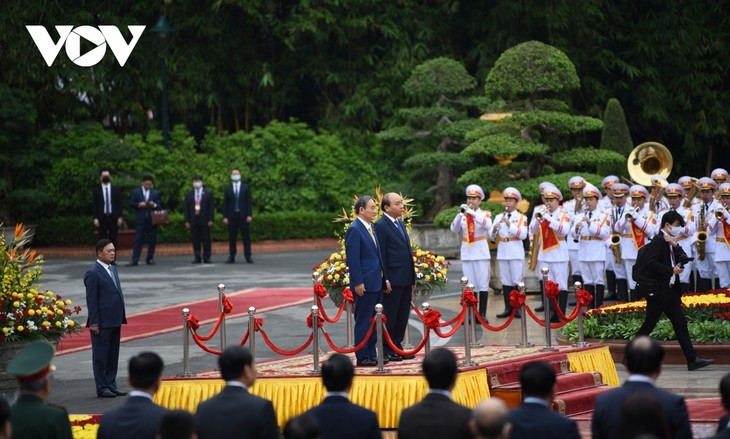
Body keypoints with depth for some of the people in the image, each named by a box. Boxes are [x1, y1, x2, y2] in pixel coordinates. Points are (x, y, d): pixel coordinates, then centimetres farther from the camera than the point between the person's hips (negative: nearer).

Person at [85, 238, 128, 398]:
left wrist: (121, 317, 13)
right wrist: (94, 323, -17)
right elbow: (91, 299, -14)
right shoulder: (93, 273, -12)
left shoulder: (112, 269, 14)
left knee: (113, 355, 13)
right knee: (100, 355, 1)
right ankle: (102, 388, 6)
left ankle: (111, 385, 20)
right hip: (102, 323, -8)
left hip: (115, 321, 8)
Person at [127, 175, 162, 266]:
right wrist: (138, 205, -15)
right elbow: (131, 204, 2)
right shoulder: (136, 192, 7)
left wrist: (154, 205, -15)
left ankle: (150, 259, 13)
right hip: (140, 220, -2)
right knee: (138, 240, -6)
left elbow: (159, 205, 7)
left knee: (152, 241, 4)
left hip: (152, 220, 2)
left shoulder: (155, 193, 11)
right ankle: (134, 260, -9)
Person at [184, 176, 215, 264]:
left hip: (204, 220, -1)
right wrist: (187, 221, 1)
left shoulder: (208, 193, 9)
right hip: (193, 221, 2)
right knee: (195, 240, 0)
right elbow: (186, 209, 9)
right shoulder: (189, 195, 12)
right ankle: (197, 258, 4)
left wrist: (211, 219, -5)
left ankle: (206, 258, 2)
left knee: (206, 240, -2)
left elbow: (211, 207, 4)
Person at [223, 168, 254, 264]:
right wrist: (225, 217, -3)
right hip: (232, 216, 1)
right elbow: (225, 204, 6)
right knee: (232, 238, 0)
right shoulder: (227, 189, 9)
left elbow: (249, 202, 3)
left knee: (246, 237, -2)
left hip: (243, 216, -1)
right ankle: (231, 257, 3)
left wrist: (249, 215, -7)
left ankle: (248, 257, -1)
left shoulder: (246, 188, 7)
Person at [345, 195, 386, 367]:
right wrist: (358, 283, -20)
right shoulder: (354, 230, -13)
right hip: (365, 285, -9)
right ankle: (362, 357, 3)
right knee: (363, 321, -3)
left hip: (376, 283, 9)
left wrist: (383, 278, 17)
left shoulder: (370, 229, 15)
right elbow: (353, 259, -17)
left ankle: (371, 354, 20)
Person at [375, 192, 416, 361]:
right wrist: (385, 280, -17)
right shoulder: (381, 225, -10)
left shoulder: (400, 223, 16)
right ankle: (387, 350, 6)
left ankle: (397, 347, 19)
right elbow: (381, 255, -13)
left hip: (405, 280, 8)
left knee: (403, 316, 11)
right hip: (392, 280, -8)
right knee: (390, 316, -1)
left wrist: (412, 277, 16)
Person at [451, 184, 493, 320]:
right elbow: (454, 229, -6)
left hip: (481, 253, -3)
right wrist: (460, 214, -22)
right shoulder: (463, 215, 8)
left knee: (483, 284, -3)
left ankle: (482, 313, 0)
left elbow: (488, 225, -21)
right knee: (469, 285, 3)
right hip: (466, 253, 3)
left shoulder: (485, 214, 1)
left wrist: (472, 212, -27)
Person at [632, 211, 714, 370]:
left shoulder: (671, 242, 15)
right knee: (649, 325, -3)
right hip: (657, 291, -9)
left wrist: (675, 245, -7)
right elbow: (650, 263, -24)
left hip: (671, 290, 9)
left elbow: (683, 259, 7)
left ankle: (692, 360, 2)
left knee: (680, 323, 4)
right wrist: (671, 270, -24)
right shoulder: (658, 241, -13)